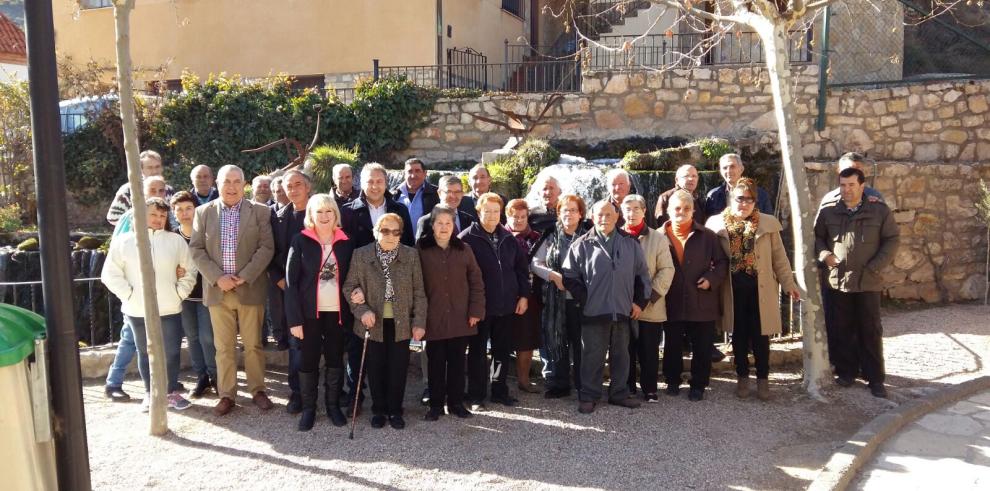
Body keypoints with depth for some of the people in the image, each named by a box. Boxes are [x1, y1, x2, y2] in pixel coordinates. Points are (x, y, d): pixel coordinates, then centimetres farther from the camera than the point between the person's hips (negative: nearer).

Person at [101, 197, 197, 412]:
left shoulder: (176, 240, 3)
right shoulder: (124, 241, 1)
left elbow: (190, 269, 9)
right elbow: (110, 274, 2)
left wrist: (180, 292, 0)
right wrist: (128, 294, -6)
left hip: (170, 309, 1)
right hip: (138, 310, 0)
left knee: (171, 352, 4)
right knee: (145, 352, 10)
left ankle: (172, 392, 17)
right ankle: (150, 393, 22)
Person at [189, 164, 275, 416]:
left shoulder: (260, 211, 1)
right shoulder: (203, 212, 6)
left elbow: (266, 248, -5)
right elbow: (196, 249, 2)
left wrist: (244, 277, -14)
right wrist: (217, 277, -11)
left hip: (250, 289, -1)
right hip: (217, 289, 1)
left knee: (253, 344, 7)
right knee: (223, 346, 7)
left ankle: (257, 390, 20)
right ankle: (227, 395, 17)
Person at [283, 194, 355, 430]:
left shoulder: (345, 243, 4)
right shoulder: (300, 241, -4)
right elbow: (291, 281, -7)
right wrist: (294, 319, -11)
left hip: (337, 312, 2)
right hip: (310, 312, -2)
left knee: (335, 360, 9)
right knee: (308, 361, 6)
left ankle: (333, 404, 24)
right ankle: (308, 408, 20)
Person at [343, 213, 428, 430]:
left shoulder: (411, 255, -3)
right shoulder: (361, 255, -4)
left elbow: (419, 292, 0)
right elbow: (349, 287, 0)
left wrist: (419, 322, -4)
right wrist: (362, 310, -15)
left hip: (401, 323, 0)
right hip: (373, 323, 0)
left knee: (398, 368, 7)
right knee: (375, 368, 10)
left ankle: (395, 410, 24)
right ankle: (378, 410, 27)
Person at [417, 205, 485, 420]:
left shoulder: (464, 249, 4)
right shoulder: (421, 249, -2)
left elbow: (476, 281, 5)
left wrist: (476, 311, -1)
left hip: (460, 318, 2)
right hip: (433, 318, -2)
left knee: (457, 361, 10)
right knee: (435, 362, 6)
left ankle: (456, 402, 23)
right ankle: (436, 404, 19)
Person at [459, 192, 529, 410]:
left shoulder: (509, 238, 8)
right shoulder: (467, 238, -7)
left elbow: (522, 267, 13)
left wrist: (523, 295, 7)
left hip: (506, 305, 4)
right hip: (480, 306, -4)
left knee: (503, 351, 13)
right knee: (478, 352, 6)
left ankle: (499, 391, 27)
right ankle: (476, 395, 17)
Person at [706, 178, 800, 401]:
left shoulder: (768, 223, 1)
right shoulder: (717, 224, 0)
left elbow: (779, 257, 4)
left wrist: (789, 284, 3)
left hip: (760, 288, 0)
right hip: (733, 288, 0)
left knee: (760, 335, 5)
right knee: (739, 334, 10)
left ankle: (763, 378, 20)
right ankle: (742, 377, 24)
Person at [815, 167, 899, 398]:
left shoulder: (880, 211, -1)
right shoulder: (828, 212, 4)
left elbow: (892, 239, 1)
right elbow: (816, 237, 12)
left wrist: (875, 267, -9)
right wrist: (824, 255, -8)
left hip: (868, 281, -1)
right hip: (838, 280, 2)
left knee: (870, 331, 4)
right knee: (843, 330, 10)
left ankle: (875, 379, 12)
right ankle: (846, 372, 23)